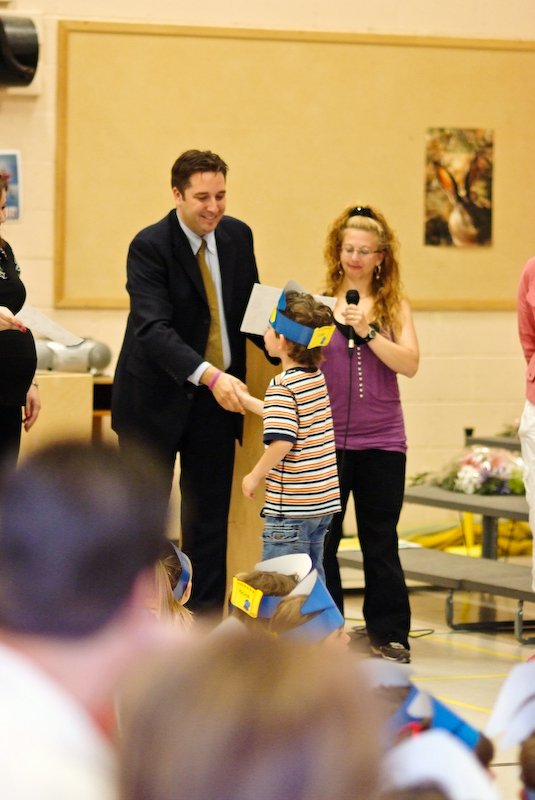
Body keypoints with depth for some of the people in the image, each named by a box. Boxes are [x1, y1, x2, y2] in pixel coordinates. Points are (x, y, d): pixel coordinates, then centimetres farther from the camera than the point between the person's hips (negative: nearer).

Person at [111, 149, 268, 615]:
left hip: (218, 395, 5)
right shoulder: (150, 246, -17)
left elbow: (250, 306, 13)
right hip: (156, 397, -5)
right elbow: (153, 328, -28)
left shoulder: (238, 236, 2)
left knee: (210, 517, 8)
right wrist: (208, 375, -42)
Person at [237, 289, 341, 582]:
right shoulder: (319, 378, 7)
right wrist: (246, 401, 26)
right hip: (324, 500, 8)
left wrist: (255, 476, -12)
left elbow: (281, 441, -25)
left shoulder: (282, 386, -17)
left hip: (292, 504, -8)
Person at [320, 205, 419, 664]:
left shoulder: (394, 307, 5)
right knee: (321, 539, 3)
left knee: (380, 541, 6)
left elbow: (409, 364, -8)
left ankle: (389, 633, 14)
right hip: (326, 437, 0)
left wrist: (367, 331, -18)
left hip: (381, 440, 0)